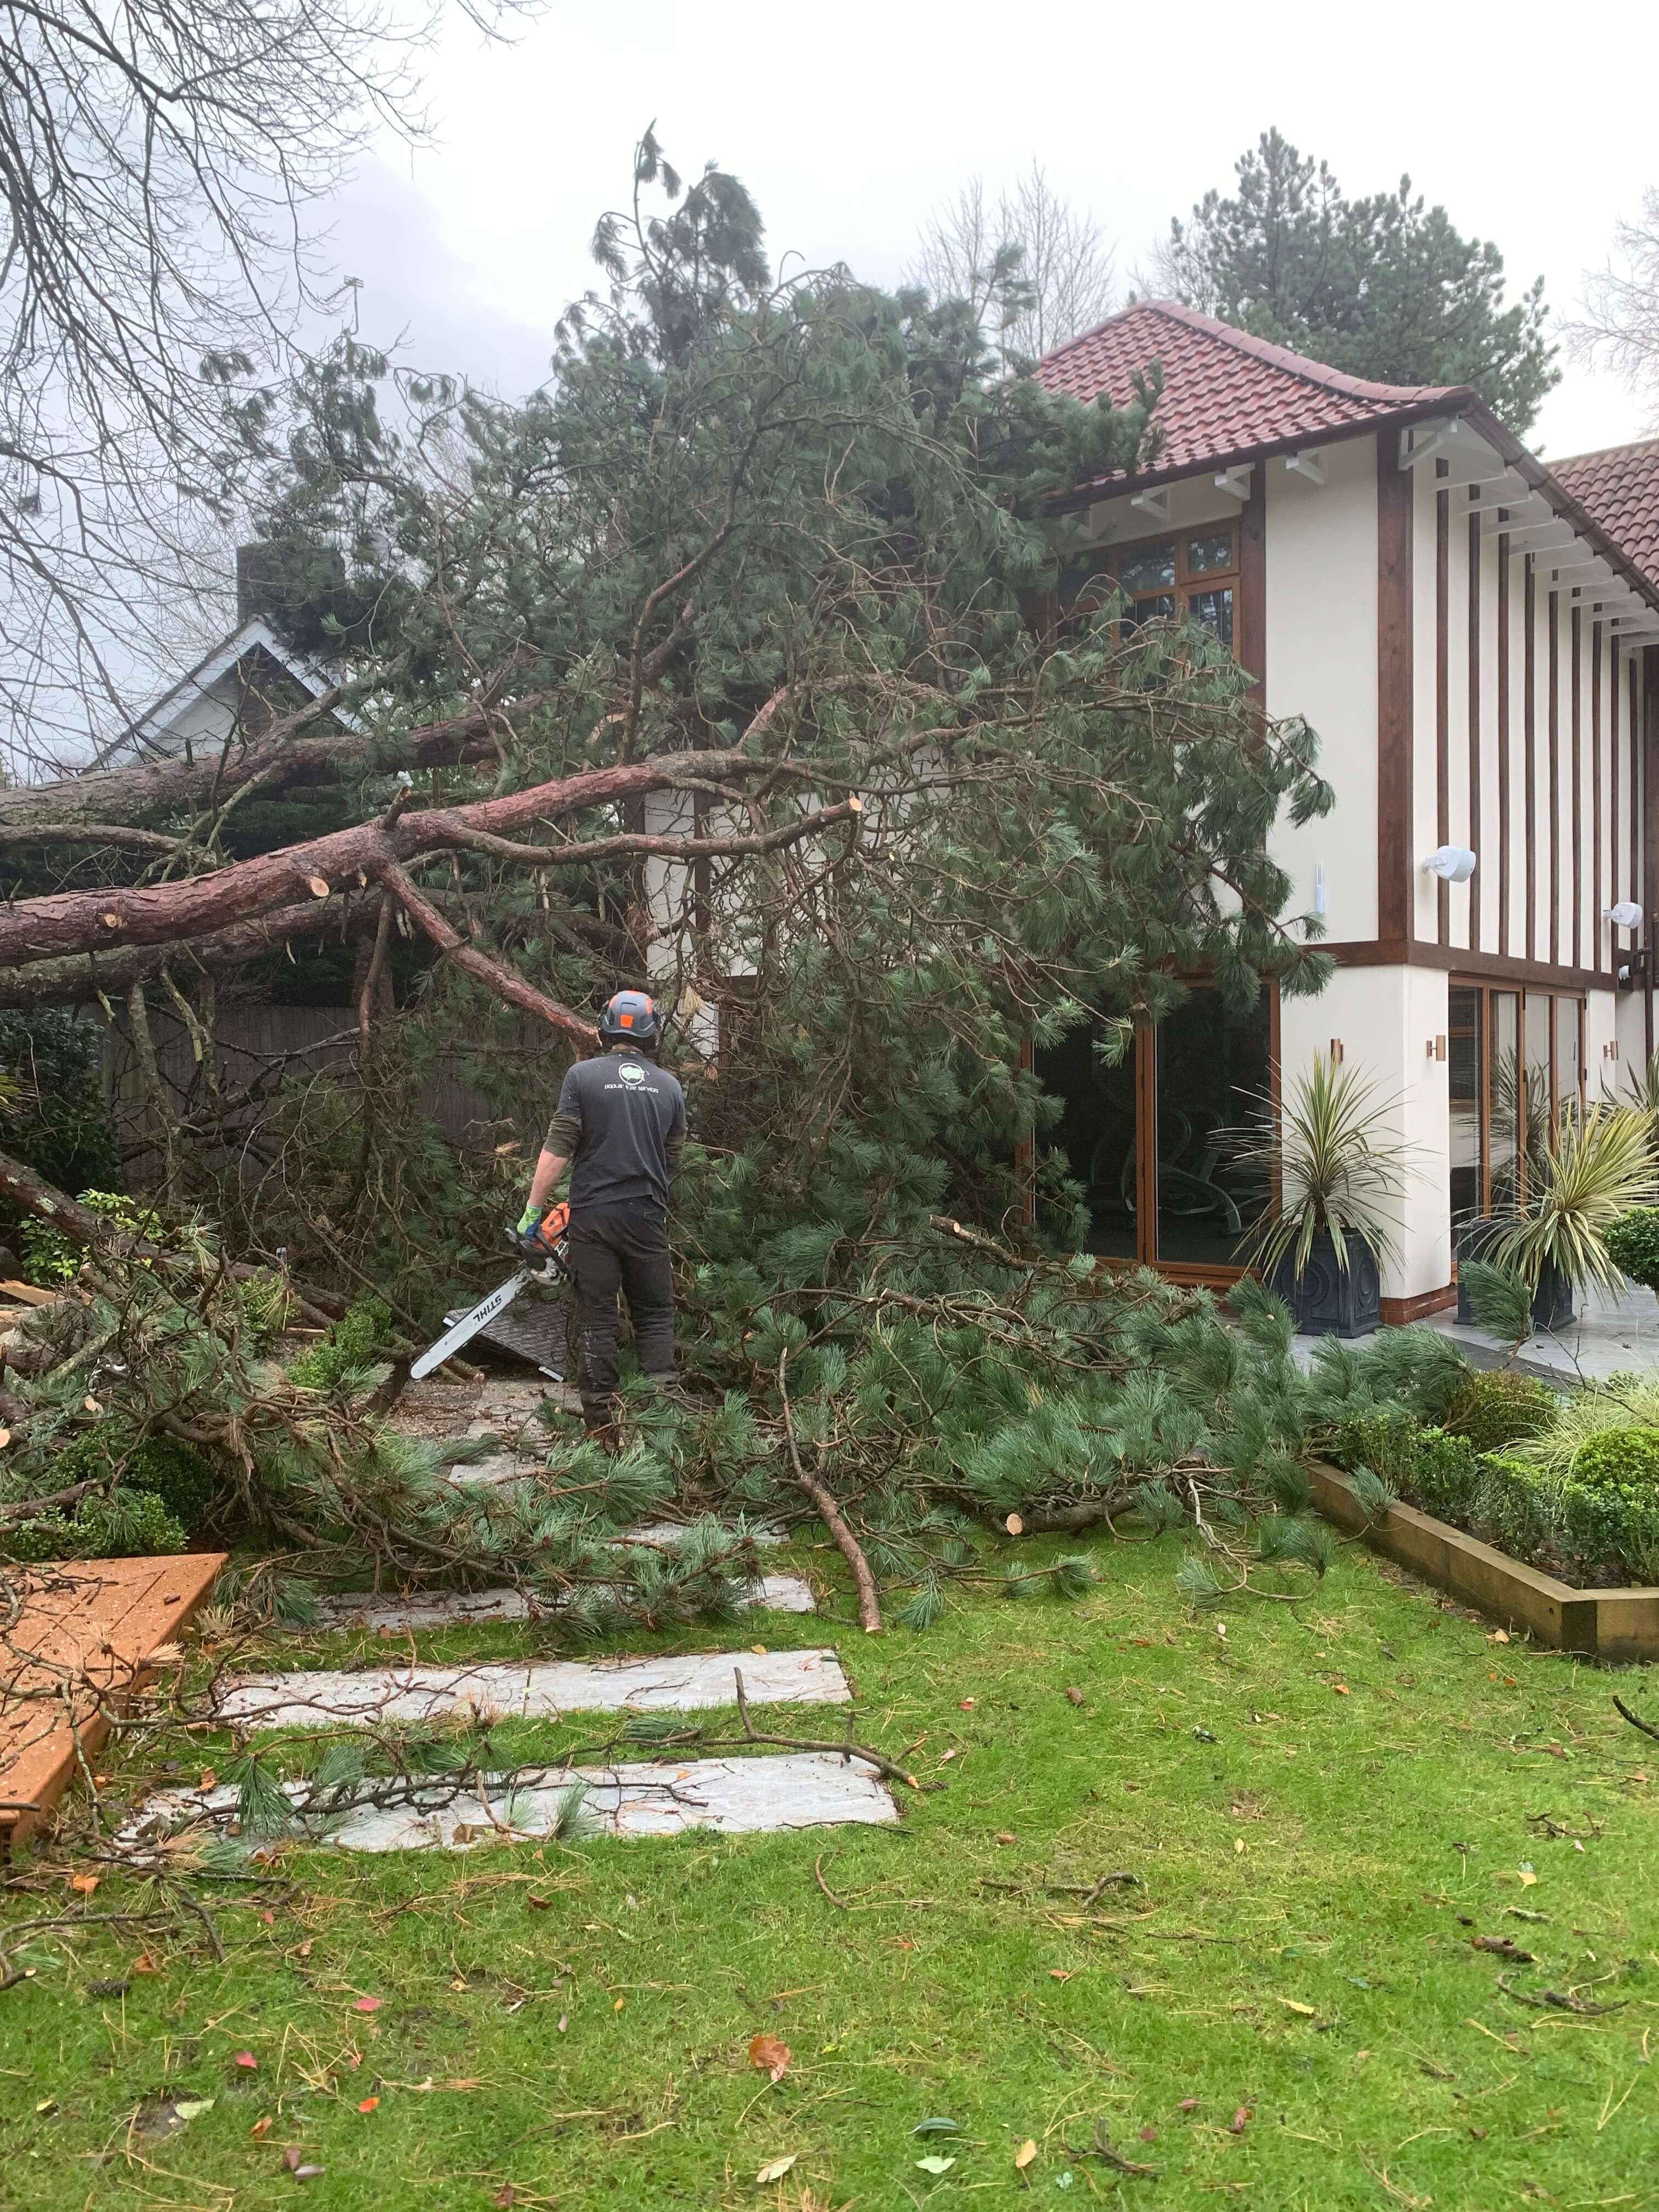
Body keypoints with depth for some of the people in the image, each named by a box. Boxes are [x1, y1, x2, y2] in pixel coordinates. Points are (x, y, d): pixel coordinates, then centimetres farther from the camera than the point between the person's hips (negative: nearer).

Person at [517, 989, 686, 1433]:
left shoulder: (583, 1076, -4)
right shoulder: (670, 1086, 5)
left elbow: (557, 1150, -8)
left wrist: (533, 1209, -1)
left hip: (592, 1215, -1)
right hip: (647, 1218, 2)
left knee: (597, 1318, 5)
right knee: (656, 1316, 11)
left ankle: (601, 1417, 7)